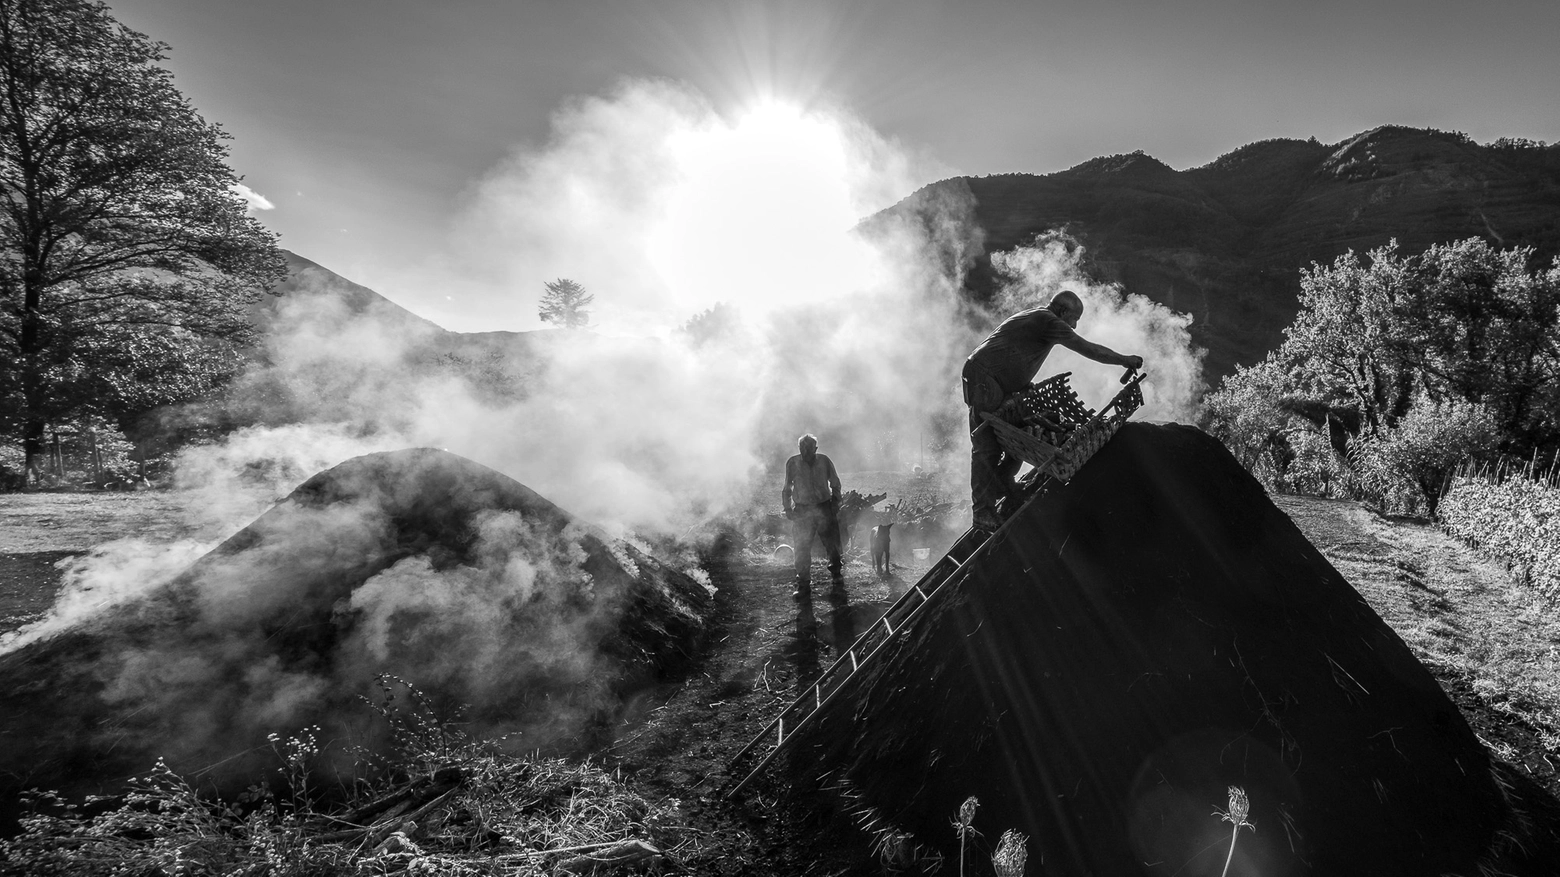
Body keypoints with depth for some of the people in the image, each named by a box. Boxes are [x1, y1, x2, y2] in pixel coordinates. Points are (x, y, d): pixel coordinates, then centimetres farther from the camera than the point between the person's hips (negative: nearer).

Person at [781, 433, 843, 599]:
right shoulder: (793, 463, -4)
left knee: (832, 543, 11)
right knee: (802, 548, -4)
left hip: (825, 508, 1)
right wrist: (787, 508, 2)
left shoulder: (824, 461, -3)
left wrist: (835, 502, 6)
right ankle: (803, 585, 6)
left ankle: (836, 572, 38)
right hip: (802, 511, -1)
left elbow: (835, 484, 11)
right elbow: (787, 487, 6)